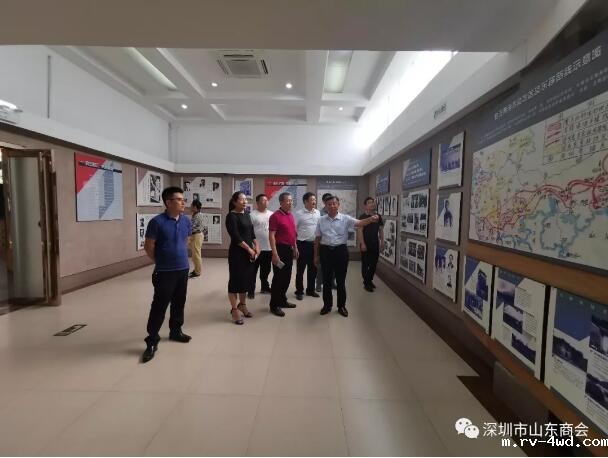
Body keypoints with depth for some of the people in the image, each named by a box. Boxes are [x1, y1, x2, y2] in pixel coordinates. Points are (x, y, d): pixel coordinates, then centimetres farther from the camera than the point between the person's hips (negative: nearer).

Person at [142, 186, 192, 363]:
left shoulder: (186, 221, 2)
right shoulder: (157, 222, -15)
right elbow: (148, 246, -8)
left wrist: (181, 258, 12)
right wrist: (161, 262, 2)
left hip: (183, 270, 6)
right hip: (164, 272, -5)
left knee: (179, 303, 17)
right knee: (160, 305, 1)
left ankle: (175, 331, 35)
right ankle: (152, 341, 15)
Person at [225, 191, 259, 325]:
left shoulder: (246, 215, 13)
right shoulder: (231, 216, -10)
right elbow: (236, 237, -17)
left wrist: (256, 246, 2)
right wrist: (249, 249, -14)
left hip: (249, 252, 7)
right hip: (237, 253, -7)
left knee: (246, 279, 13)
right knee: (235, 280, 1)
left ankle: (242, 305, 29)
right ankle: (234, 309, 12)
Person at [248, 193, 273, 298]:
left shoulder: (271, 214, 10)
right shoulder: (252, 215, -7)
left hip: (269, 247, 5)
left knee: (266, 270, 18)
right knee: (253, 270, 3)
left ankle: (265, 287, 32)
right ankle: (251, 290, 11)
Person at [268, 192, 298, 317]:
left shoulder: (291, 215, 12)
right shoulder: (275, 216, -13)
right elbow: (271, 236, -17)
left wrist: (295, 248, 18)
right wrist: (275, 253, -22)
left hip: (289, 249, 8)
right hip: (280, 249, -8)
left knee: (287, 277, 15)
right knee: (278, 277, -1)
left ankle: (282, 300, 29)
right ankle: (274, 305, 11)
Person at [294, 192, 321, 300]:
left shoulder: (318, 213, 7)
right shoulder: (299, 213, -9)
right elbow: (293, 229, -8)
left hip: (314, 244, 5)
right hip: (303, 244, -5)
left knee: (313, 268, 13)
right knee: (301, 269, 4)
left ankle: (310, 289, 27)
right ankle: (299, 291, 17)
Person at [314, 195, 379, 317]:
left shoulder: (345, 219, -3)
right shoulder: (321, 220, 3)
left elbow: (359, 223, -20)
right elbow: (317, 239, 8)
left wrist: (371, 219, -41)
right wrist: (316, 255, 9)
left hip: (340, 250, -1)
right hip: (325, 251, 2)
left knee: (341, 280, 9)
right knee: (326, 280, 11)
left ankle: (341, 306, 25)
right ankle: (327, 305, 27)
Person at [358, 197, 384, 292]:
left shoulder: (378, 216, 8)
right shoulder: (363, 216, -9)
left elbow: (380, 230, 14)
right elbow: (359, 230, -13)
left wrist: (382, 242, 8)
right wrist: (362, 243, -18)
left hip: (375, 244, 6)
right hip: (366, 244, -6)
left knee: (374, 263, 13)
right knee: (365, 264, 3)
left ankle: (370, 280, 30)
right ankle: (366, 283, 13)